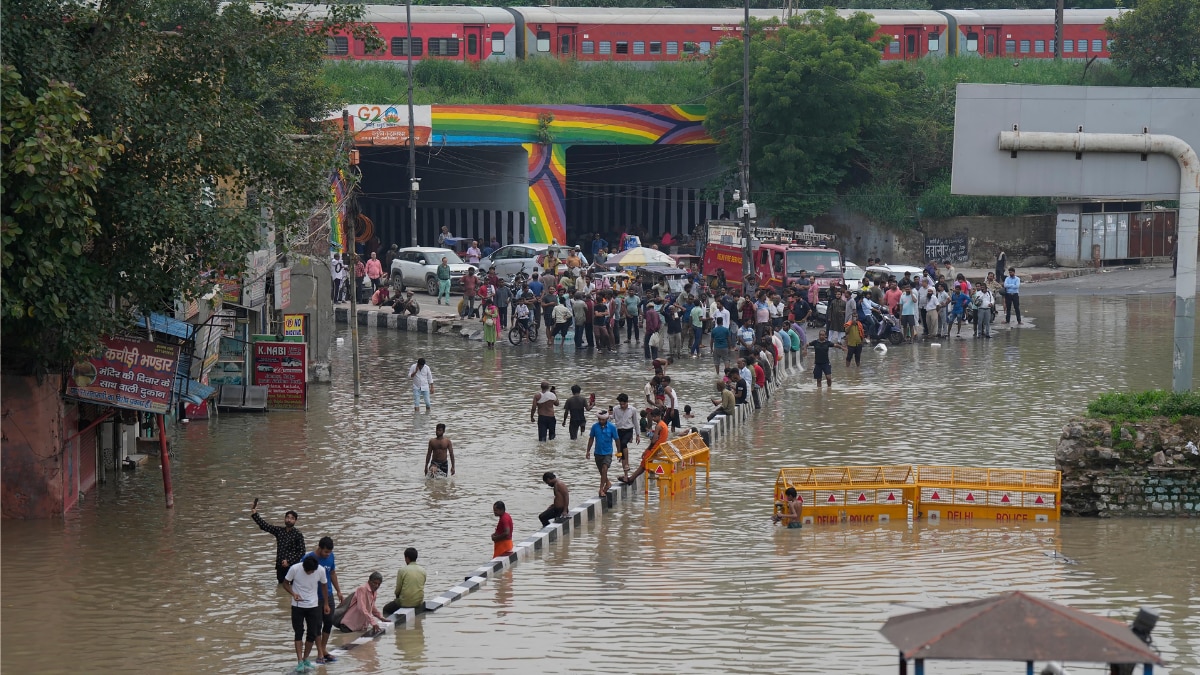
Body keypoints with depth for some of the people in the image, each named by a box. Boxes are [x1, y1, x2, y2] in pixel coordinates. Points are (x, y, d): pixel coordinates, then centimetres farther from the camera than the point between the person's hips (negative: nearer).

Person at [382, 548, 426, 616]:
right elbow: (422, 587, 10)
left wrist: (397, 595, 17)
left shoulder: (402, 570, -11)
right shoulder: (422, 570, 1)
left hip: (405, 603, -4)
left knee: (386, 609, 20)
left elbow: (398, 589, -5)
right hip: (419, 602, 4)